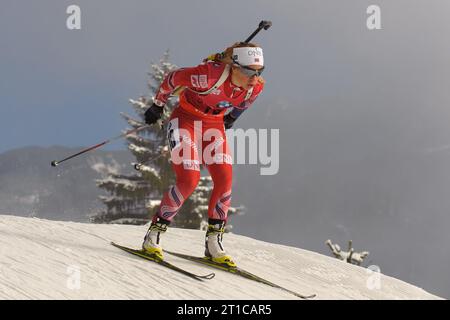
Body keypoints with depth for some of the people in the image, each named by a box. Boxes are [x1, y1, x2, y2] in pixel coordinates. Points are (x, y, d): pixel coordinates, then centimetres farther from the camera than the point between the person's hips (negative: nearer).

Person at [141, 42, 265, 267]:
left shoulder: (256, 86, -16)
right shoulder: (210, 75, -33)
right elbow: (172, 78, -17)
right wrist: (157, 105, -3)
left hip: (214, 125, 5)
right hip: (186, 119, -5)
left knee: (224, 180, -11)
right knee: (189, 180, -19)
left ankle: (213, 242, 2)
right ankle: (154, 234, -5)